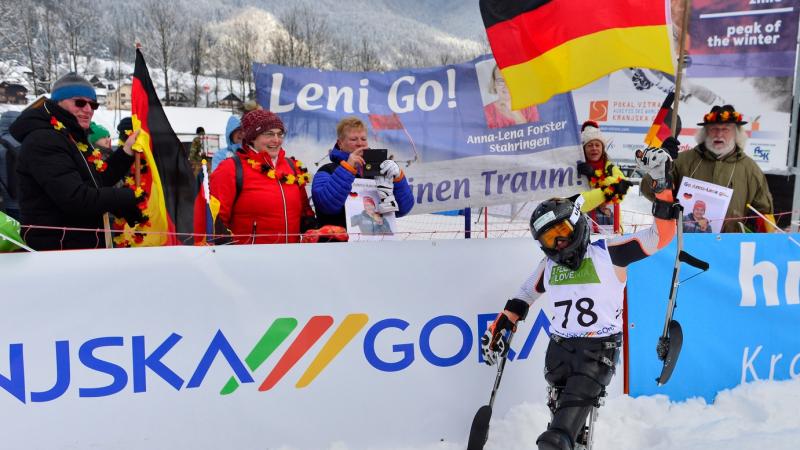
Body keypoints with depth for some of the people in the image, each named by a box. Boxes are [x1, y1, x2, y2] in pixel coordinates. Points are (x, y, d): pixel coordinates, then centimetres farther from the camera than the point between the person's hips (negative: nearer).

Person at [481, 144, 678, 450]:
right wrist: (498, 330, 19)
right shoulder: (548, 266, 10)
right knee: (563, 406, 3)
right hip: (560, 347, 5)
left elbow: (659, 236, -4)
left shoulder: (608, 253, -2)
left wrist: (663, 188, -12)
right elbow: (523, 298, 21)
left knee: (578, 398, -21)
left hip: (600, 348, -5)